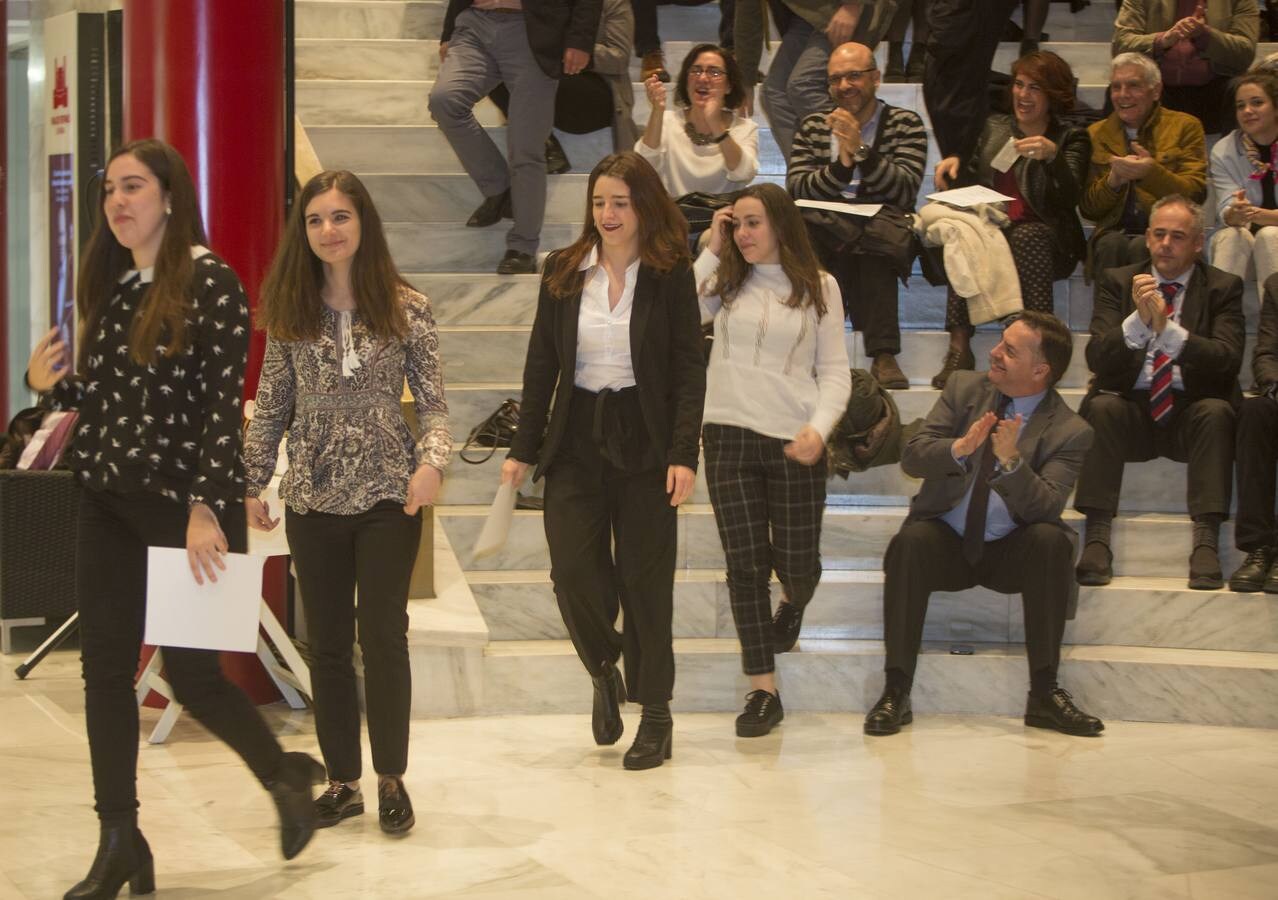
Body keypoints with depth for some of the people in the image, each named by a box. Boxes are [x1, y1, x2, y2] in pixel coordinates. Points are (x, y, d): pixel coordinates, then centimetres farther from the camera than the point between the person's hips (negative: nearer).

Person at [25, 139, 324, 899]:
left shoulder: (211, 282, -10)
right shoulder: (112, 285, 11)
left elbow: (224, 403, -15)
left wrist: (207, 507, -21)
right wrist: (51, 384, -2)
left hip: (187, 504, -7)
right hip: (108, 501, 7)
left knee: (191, 670, -1)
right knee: (106, 667, 4)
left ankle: (287, 775, 26)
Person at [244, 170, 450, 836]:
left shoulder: (406, 307, -2)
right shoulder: (289, 311, 4)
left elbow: (433, 401, 0)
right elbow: (271, 407, 8)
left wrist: (431, 460, -17)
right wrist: (252, 485, 6)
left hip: (388, 497, -2)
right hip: (312, 499, 2)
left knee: (383, 636, 0)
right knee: (328, 643, 8)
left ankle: (391, 779, 14)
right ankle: (342, 781, 18)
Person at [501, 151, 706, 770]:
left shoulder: (671, 276, -2)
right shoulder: (563, 272, 6)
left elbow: (689, 370, -4)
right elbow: (541, 364, 8)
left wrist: (684, 453, -13)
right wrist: (523, 448, 3)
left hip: (642, 441, -2)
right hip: (576, 440, 2)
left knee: (644, 579, 2)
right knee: (572, 571, -6)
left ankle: (655, 714, 14)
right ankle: (604, 673, 23)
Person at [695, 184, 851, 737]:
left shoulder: (818, 288, 4)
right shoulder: (725, 281, 6)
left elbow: (834, 371, 3)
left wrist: (819, 427, -14)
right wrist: (711, 251, -4)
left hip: (795, 442, -1)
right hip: (730, 436, 1)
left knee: (797, 563, 5)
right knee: (745, 564, 1)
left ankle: (794, 601, 44)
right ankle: (763, 691, 7)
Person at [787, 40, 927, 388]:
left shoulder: (906, 124, 11)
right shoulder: (813, 127, 19)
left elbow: (905, 190, -5)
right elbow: (795, 189, 3)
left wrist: (861, 150, -13)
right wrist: (842, 166, -10)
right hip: (823, 233, 2)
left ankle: (882, 354, -39)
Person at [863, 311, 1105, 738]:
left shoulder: (1070, 431, -6)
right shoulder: (964, 388, 3)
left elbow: (1046, 507, -19)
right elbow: (911, 456, -5)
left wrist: (1012, 461, -36)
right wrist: (958, 448, -26)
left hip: (1010, 553, -1)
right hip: (945, 542, 1)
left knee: (1051, 539, -31)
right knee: (911, 541, -31)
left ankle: (1045, 693, -25)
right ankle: (895, 692, -28)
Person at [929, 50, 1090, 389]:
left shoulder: (1071, 138, 10)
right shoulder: (995, 126, 22)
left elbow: (1070, 198, -7)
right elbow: (974, 181, 29)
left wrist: (1052, 155, -25)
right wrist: (956, 163, 6)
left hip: (1041, 237, -2)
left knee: (1026, 236, -38)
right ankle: (959, 346, -40)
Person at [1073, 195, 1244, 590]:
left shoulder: (1223, 287, 6)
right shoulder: (1116, 282, 8)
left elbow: (1228, 360, -11)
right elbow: (1097, 358, -5)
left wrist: (1168, 329, -25)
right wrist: (1138, 320, -23)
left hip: (1193, 414, -1)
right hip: (1131, 412, 1)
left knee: (1217, 410, -31)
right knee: (1101, 406, -29)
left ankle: (1206, 540, -32)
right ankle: (1097, 538, -31)